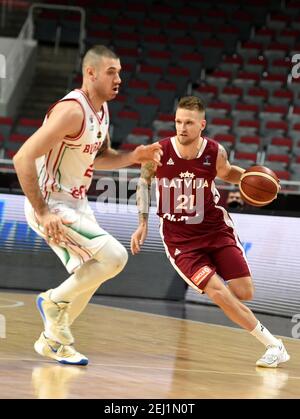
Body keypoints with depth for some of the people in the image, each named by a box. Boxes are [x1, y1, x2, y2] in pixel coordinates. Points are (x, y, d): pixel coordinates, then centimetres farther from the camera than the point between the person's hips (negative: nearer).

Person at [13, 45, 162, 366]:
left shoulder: (101, 109, 6)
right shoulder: (72, 110, -23)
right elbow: (23, 158, -28)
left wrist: (134, 157, 4)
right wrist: (43, 214, -28)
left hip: (76, 204, 10)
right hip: (51, 207, -10)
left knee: (88, 276, 17)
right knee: (114, 256, -19)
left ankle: (53, 341, 32)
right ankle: (55, 300, 0)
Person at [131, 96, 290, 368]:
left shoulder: (215, 152, -11)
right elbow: (143, 182, 6)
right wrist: (143, 223, 2)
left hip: (216, 228, 2)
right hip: (180, 238, -2)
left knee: (244, 293, -7)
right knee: (217, 292, -19)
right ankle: (273, 345, -8)